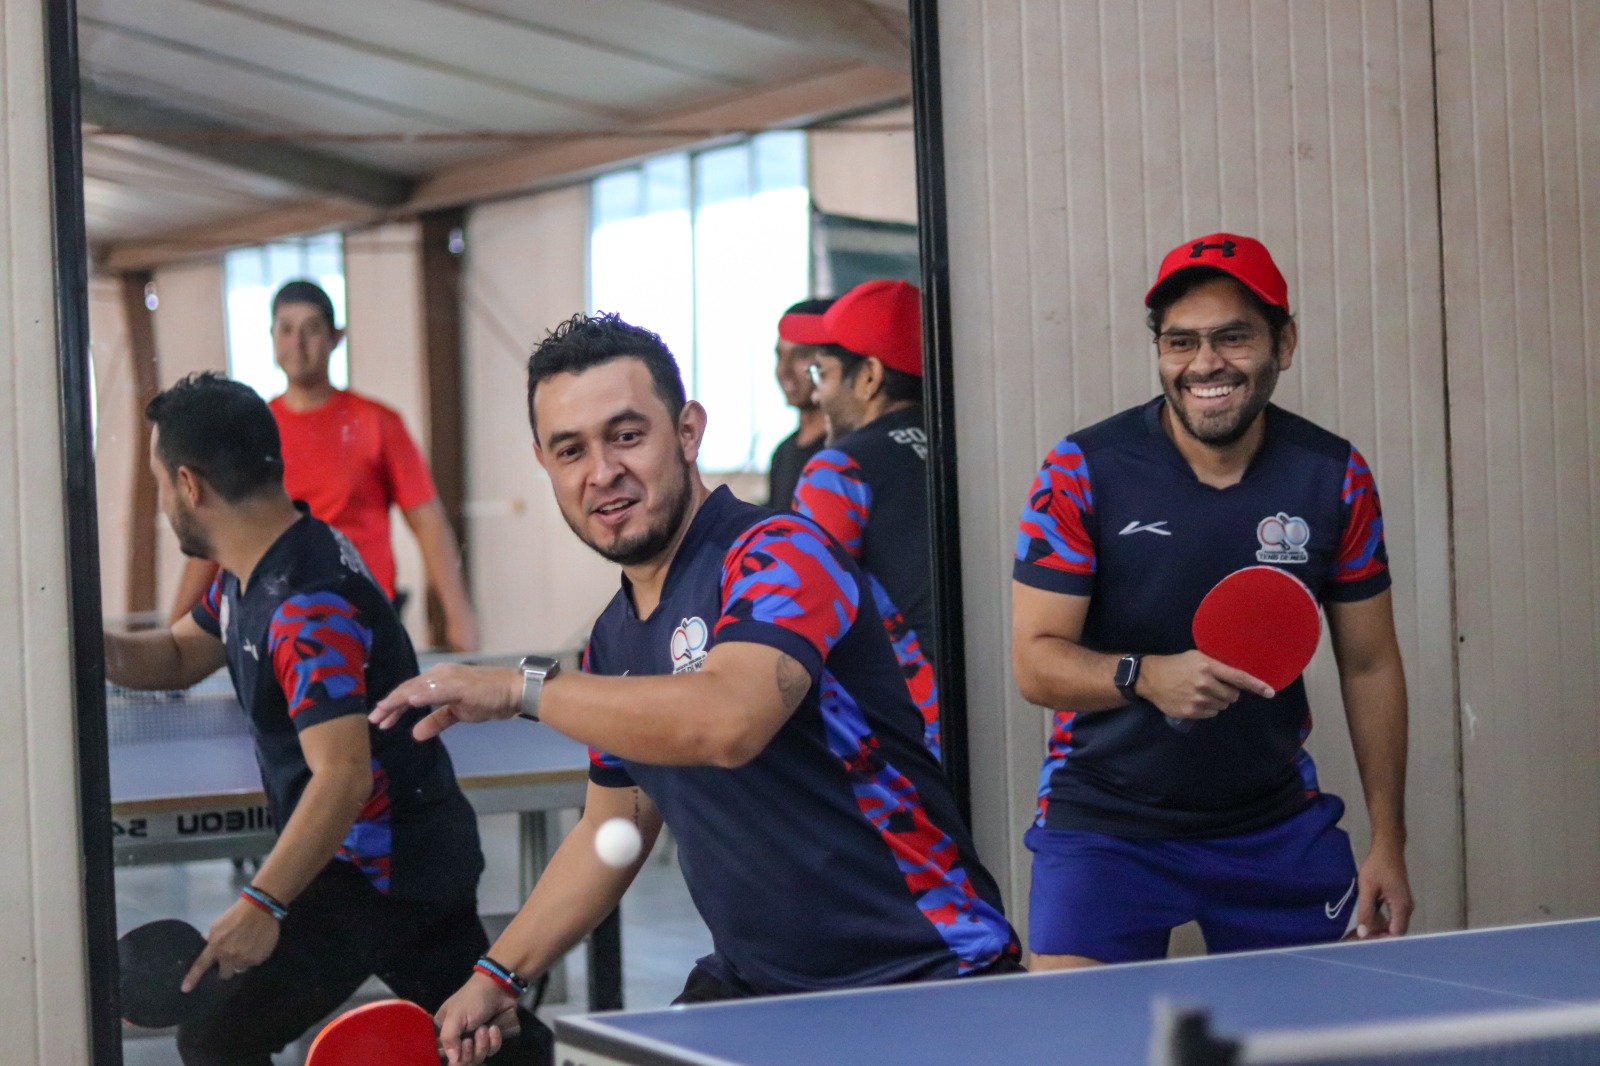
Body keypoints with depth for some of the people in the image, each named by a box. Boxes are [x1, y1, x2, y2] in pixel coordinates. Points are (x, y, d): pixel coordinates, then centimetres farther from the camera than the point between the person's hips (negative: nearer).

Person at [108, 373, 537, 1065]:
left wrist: (263, 903, -38)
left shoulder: (307, 607, -26)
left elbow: (343, 775, -33)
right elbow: (179, 657, 19)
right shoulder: (252, 572, 6)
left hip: (378, 870, -10)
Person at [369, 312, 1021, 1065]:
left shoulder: (777, 554, -16)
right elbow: (612, 831, 23)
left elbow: (728, 721, -35)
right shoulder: (613, 640, 10)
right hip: (750, 988, 8)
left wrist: (521, 689, -27)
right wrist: (495, 978, 19)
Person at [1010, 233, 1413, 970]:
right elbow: (1035, 660, -9)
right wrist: (1145, 676, -29)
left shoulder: (1336, 477, -1)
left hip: (1278, 827, 3)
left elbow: (1369, 666, 7)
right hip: (1103, 823, -2)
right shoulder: (1082, 472, -9)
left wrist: (1388, 843, 4)